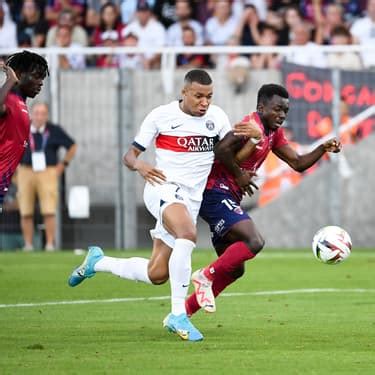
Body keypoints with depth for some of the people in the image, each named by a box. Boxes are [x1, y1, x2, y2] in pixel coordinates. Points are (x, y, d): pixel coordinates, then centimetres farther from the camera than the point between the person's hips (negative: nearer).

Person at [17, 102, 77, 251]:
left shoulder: (54, 131, 3)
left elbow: (72, 146, 15)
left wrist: (62, 165, 9)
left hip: (47, 173, -1)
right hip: (26, 172, 1)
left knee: (49, 212, -10)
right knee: (26, 213, 0)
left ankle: (50, 244, -5)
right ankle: (28, 245, 5)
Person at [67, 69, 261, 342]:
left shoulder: (217, 116, 7)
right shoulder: (161, 116, -2)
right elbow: (130, 155, 2)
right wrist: (140, 166, -22)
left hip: (192, 200, 6)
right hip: (164, 188, -5)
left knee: (156, 275, 5)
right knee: (188, 235, -37)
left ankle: (98, 262, 32)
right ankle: (178, 315, -33)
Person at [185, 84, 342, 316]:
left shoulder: (274, 133, 15)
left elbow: (298, 163, 15)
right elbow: (222, 151, -27)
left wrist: (323, 149, 1)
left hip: (228, 198, 10)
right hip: (216, 193, -10)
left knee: (235, 270, 11)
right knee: (254, 241, -26)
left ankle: (182, 313, 16)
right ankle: (206, 276, -11)